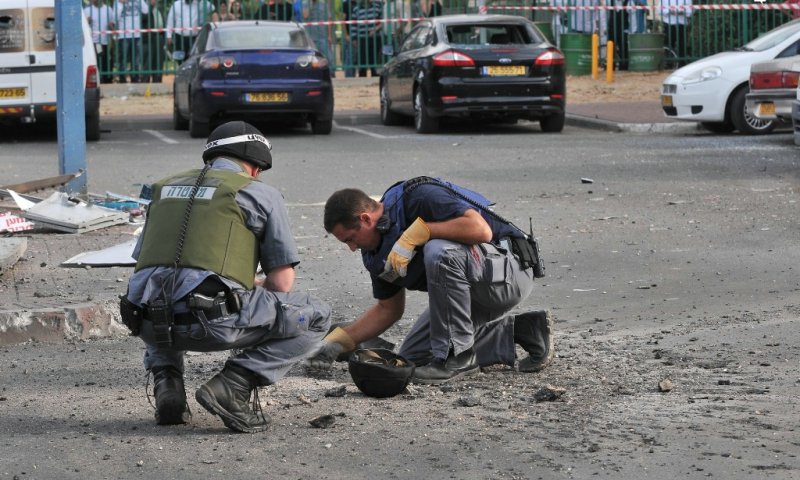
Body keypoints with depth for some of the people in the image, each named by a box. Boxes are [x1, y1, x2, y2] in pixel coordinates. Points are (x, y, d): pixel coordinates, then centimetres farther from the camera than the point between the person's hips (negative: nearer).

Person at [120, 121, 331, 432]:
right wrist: (252, 284, 33)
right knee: (315, 318, 13)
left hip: (151, 321, 5)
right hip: (210, 323, -5)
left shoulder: (166, 188, 26)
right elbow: (282, 284, 9)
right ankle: (230, 387, -2)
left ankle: (166, 381, 13)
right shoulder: (261, 193, 12)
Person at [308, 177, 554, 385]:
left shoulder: (419, 197, -22)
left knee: (439, 252, -35)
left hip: (510, 272, -10)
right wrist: (339, 340, 5)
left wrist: (418, 231, -31)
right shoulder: (376, 250, 4)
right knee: (413, 355, 7)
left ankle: (457, 355, -20)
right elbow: (388, 309, 14)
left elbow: (481, 229, -35)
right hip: (473, 292, 10)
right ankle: (519, 330, 11)